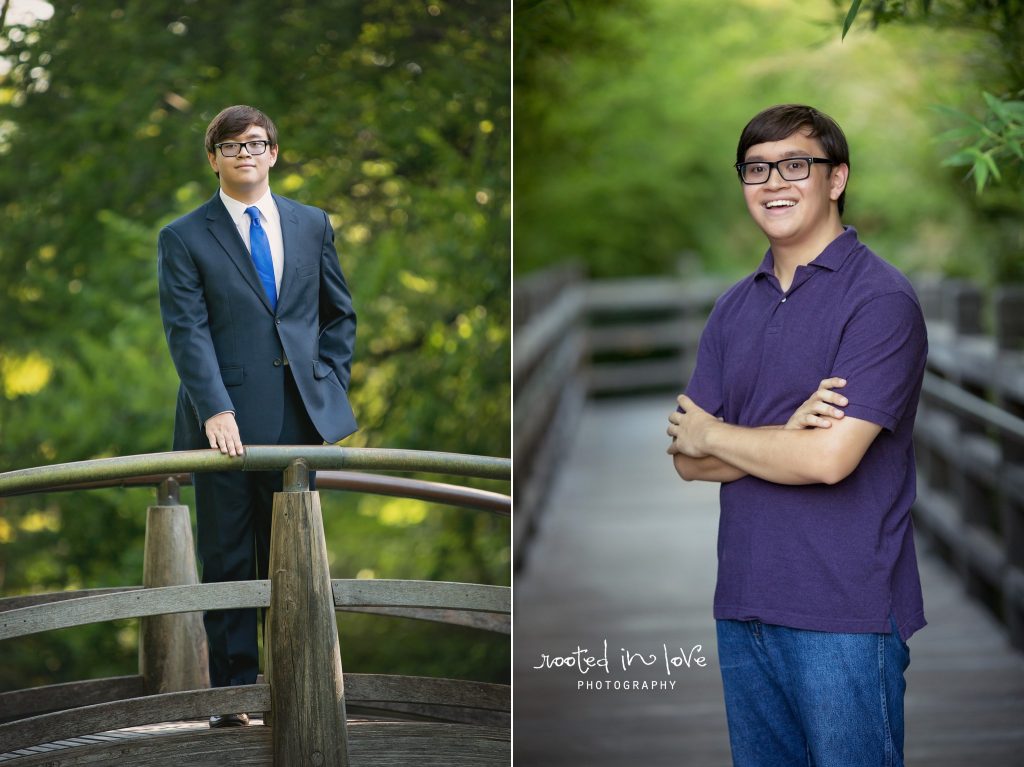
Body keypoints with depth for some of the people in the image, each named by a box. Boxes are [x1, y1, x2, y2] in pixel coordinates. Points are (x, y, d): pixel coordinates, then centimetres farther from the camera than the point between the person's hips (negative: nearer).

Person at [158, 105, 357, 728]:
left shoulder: (312, 225, 12)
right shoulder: (184, 238, 1)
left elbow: (340, 313, 18)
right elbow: (187, 331, -8)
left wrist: (329, 384, 5)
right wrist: (214, 410, -19)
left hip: (298, 419, 3)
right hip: (226, 424, -3)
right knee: (228, 563, 2)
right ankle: (235, 692, 7)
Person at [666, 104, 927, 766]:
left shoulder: (881, 299, -10)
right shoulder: (734, 307, 12)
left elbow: (830, 459, -19)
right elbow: (689, 461, 5)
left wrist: (712, 435, -3)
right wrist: (785, 435, -14)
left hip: (844, 612, -6)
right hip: (744, 609, 7)